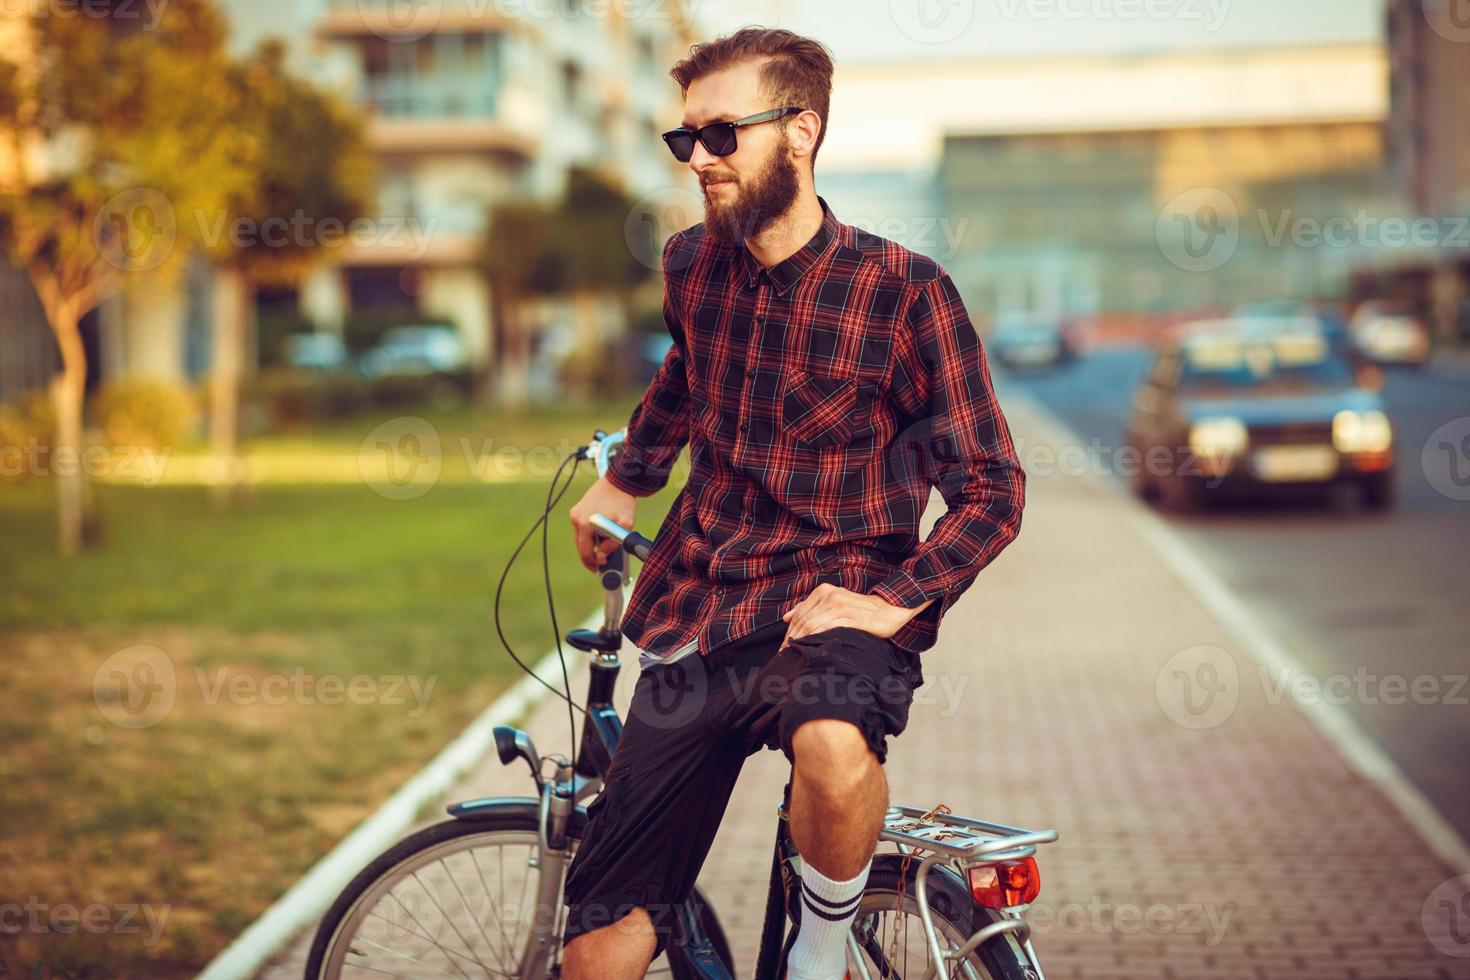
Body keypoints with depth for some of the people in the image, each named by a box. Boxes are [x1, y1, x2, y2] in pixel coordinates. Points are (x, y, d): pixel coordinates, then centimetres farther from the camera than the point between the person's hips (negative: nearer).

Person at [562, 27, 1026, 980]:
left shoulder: (904, 289, -10)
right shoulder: (692, 263, 6)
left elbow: (992, 488, -7)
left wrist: (891, 603, -17)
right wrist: (624, 481, 34)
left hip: (832, 610, -4)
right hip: (699, 615, 5)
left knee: (833, 749, -41)